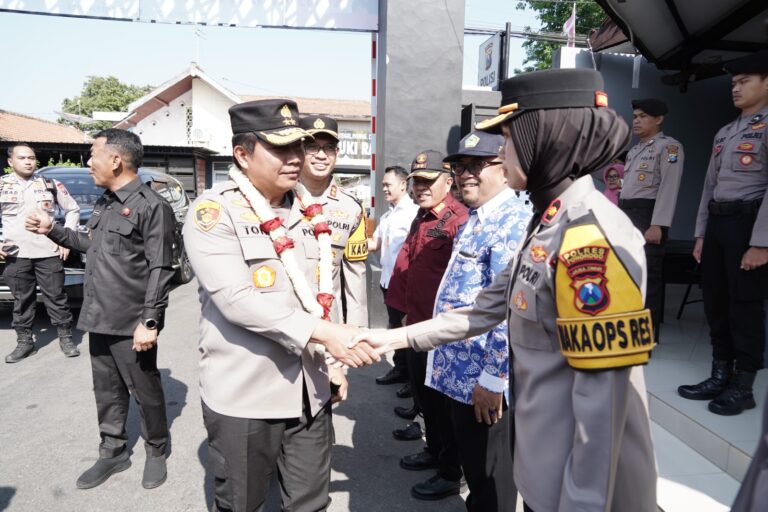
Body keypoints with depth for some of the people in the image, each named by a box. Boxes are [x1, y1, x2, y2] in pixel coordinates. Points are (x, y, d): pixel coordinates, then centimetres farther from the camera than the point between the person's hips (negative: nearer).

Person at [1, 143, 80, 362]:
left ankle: (65, 338, 14)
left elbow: (73, 210, 10)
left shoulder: (51, 185, 4)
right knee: (22, 301, 9)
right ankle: (24, 342, 21)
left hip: (49, 253, -1)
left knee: (56, 297, 5)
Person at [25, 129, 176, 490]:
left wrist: (149, 321, -20)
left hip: (131, 324, -8)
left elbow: (160, 269, -17)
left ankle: (156, 452, 27)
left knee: (144, 391, 8)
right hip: (99, 319, 8)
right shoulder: (104, 204, 13)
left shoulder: (151, 206, -14)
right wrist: (53, 231, 19)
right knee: (107, 391, 18)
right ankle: (113, 452, 35)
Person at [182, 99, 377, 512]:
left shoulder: (307, 210, 7)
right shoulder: (213, 212, -12)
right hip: (244, 396, -5)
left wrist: (334, 362, 14)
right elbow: (236, 299, -23)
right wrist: (321, 333, -27)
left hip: (308, 391, 5)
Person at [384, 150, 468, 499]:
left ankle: (451, 474, 24)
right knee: (422, 391, 21)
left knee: (442, 399, 5)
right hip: (418, 322, 9)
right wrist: (406, 309, 18)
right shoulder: (421, 217, 12)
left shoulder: (459, 220, -19)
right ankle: (434, 450, 42)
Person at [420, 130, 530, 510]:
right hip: (459, 371, 9)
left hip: (483, 377, -9)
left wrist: (493, 378, -22)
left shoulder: (513, 222, -20)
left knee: (489, 472, 11)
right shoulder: (476, 219, 12)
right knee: (471, 463, 25)